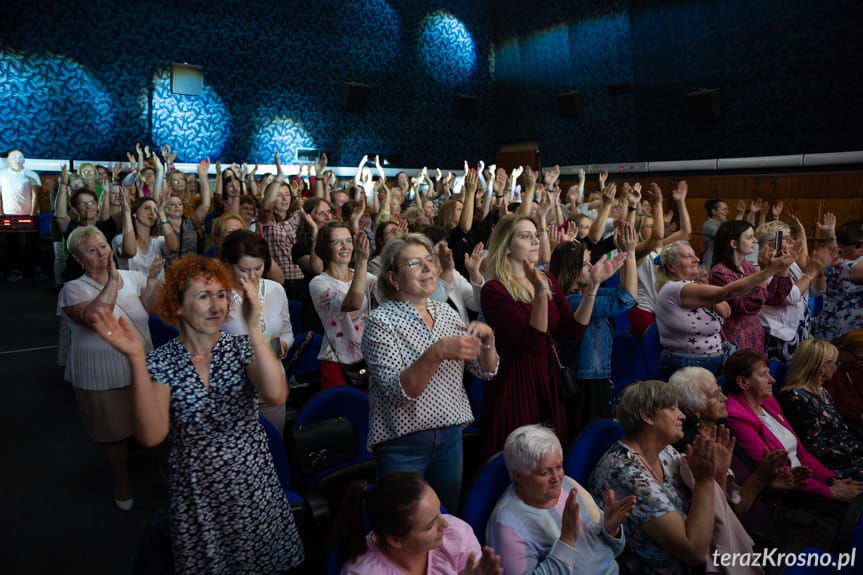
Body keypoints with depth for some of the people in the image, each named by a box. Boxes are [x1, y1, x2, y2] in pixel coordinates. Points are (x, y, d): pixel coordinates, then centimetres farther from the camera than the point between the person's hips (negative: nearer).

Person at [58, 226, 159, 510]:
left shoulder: (132, 277, 0)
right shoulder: (74, 289, -11)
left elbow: (148, 307, -13)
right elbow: (95, 318, -31)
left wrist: (152, 279, -25)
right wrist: (113, 281, -29)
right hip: (102, 377, -3)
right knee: (113, 431, 13)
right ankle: (121, 478, 38)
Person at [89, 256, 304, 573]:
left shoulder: (240, 347, -11)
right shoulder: (162, 361, -12)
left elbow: (276, 396, -30)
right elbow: (151, 436, -26)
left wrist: (254, 330, -37)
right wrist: (137, 360, -32)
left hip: (254, 484, 1)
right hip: (197, 492, -1)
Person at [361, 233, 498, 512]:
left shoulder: (446, 312, 4)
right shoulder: (381, 321, -13)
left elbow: (486, 371, 6)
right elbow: (398, 391, -23)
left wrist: (487, 339, -13)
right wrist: (436, 353, -35)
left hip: (450, 436, 5)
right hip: (403, 443, -5)